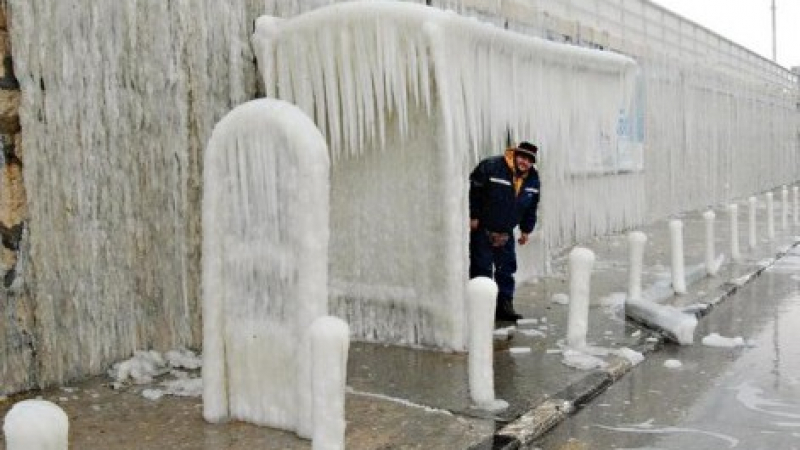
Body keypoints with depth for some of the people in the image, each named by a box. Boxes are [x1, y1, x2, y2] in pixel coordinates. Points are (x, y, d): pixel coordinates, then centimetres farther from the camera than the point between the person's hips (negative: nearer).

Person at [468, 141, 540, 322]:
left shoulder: (533, 178, 2)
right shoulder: (491, 166, -18)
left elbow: (531, 207, 13)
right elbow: (473, 190, -15)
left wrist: (526, 229, 14)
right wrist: (473, 216, -16)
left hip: (505, 232, 6)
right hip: (482, 229, -6)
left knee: (507, 269, 8)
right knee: (482, 269, -4)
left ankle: (504, 307, 18)